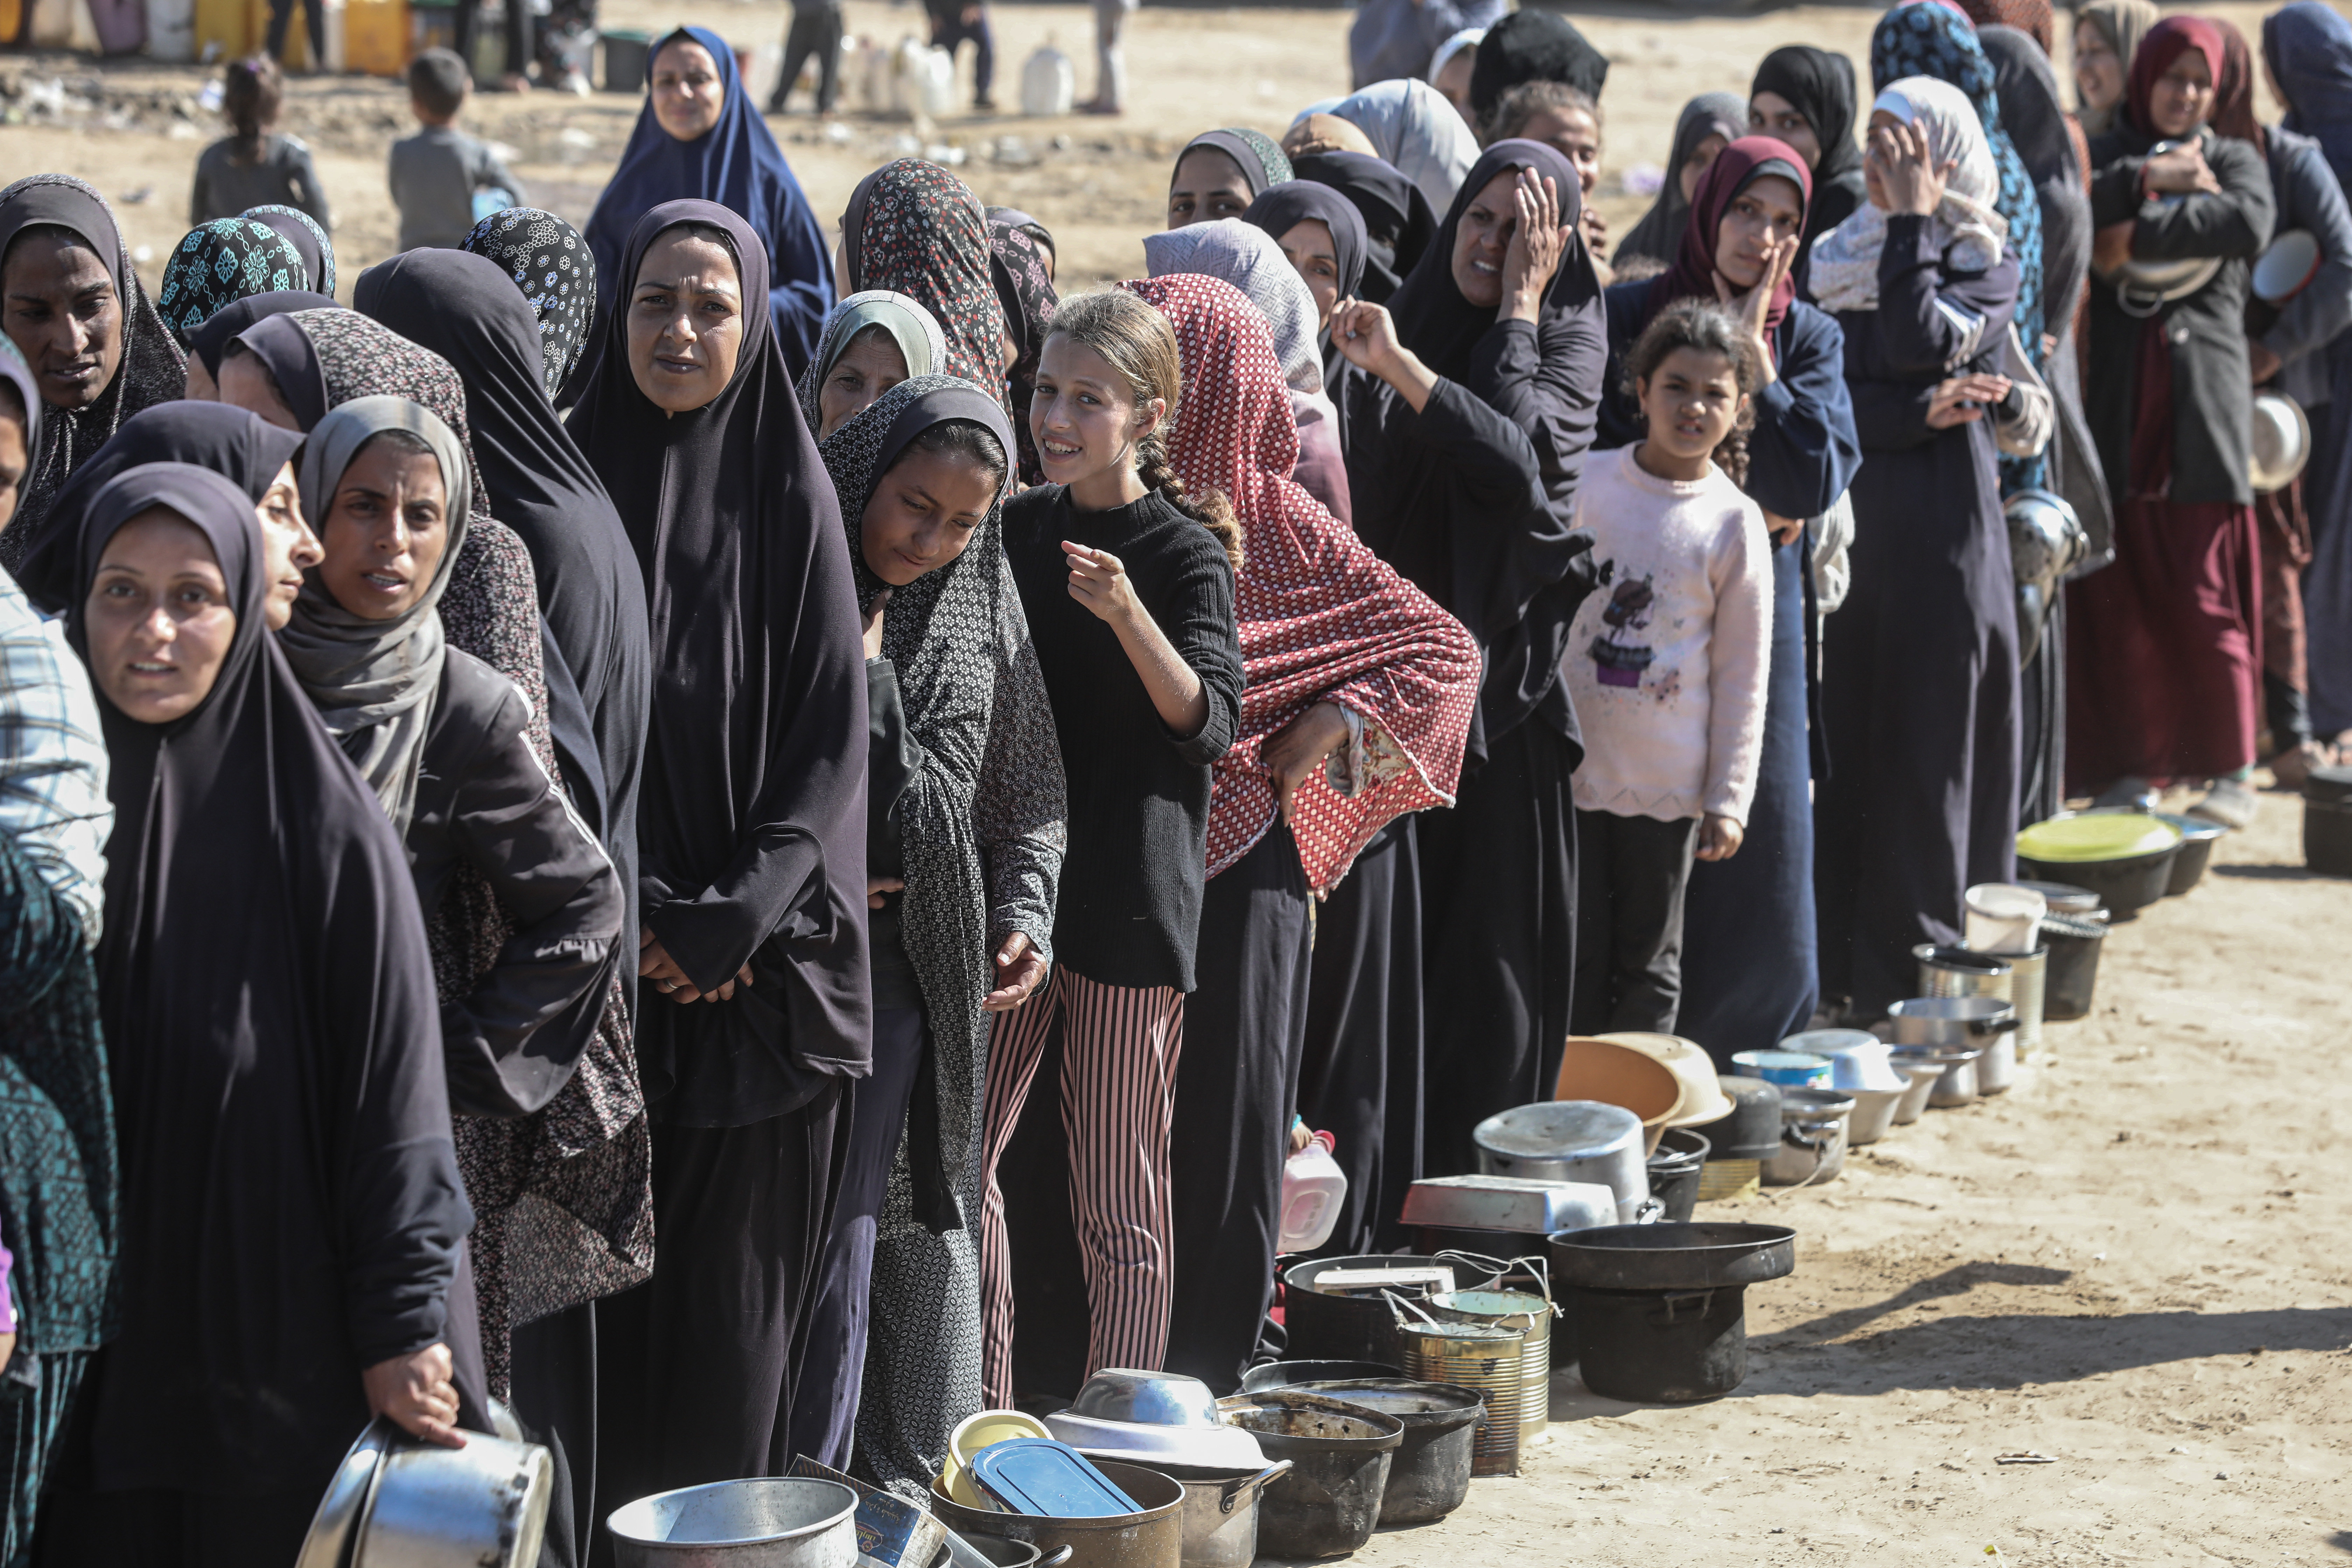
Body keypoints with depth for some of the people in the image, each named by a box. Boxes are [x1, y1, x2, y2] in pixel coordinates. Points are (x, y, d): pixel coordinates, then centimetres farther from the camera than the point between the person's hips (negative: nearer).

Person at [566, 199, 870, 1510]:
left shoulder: (790, 496, 2)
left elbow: (830, 736, -1)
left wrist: (726, 924, -11)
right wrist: (634, 916, -9)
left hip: (764, 963, 0)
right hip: (608, 956, 0)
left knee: (740, 1289, 1)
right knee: (612, 1284, 0)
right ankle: (605, 1517, 10)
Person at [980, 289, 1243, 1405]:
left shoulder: (1188, 553, -7)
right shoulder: (1017, 529, 9)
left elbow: (1209, 722, -19)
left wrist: (1128, 615, -34)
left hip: (1128, 902, -5)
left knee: (1119, 1196, 1)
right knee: (960, 1154, 2)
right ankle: (982, 1410, 13)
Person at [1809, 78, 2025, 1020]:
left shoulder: (1985, 260, 2)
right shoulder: (1841, 256, 12)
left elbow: (1920, 346, -16)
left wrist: (1912, 221, -10)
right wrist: (1916, 414, -15)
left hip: (1939, 527, -4)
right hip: (1846, 524, 4)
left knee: (1925, 750, -2)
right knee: (1839, 738, 2)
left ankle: (1911, 975, 1)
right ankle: (1832, 967, 8)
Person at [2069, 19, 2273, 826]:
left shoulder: (2234, 159, 11)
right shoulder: (2106, 155, 14)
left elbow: (2250, 223, -12)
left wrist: (2141, 231, -14)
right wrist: (2146, 177, -11)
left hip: (2202, 395, -1)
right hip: (2116, 401, 1)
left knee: (2206, 592, -4)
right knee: (2118, 591, -2)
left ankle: (2233, 770, 3)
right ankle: (2133, 766, 5)